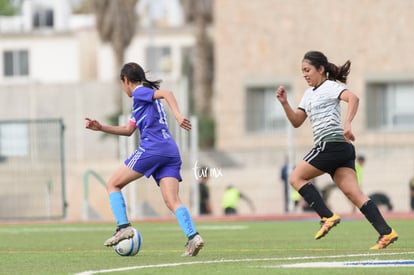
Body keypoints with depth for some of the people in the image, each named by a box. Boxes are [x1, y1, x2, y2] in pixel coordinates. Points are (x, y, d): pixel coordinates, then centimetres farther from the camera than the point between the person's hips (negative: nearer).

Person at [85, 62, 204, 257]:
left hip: (151, 149, -8)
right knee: (172, 201, -5)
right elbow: (128, 130, 35)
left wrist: (177, 115, -29)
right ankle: (192, 236, -25)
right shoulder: (141, 100, 30)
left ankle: (123, 227, -7)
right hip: (171, 153, 8)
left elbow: (166, 94, -14)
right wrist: (101, 128, 29)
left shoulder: (140, 92, 4)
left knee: (113, 184, 7)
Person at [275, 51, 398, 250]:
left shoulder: (330, 87, -2)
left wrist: (347, 124, -33)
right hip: (343, 150, 9)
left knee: (296, 178, -2)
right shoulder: (309, 94, 24)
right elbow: (296, 122, 24)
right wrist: (284, 103, 9)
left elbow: (353, 98, -21)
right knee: (353, 193, -3)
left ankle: (328, 217, -10)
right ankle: (386, 233, -14)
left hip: (332, 143, -9)